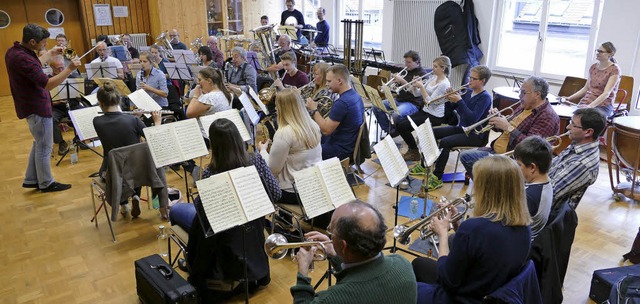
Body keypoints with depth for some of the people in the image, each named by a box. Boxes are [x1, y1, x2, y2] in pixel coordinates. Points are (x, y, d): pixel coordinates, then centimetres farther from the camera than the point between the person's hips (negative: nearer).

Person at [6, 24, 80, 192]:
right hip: (37, 108, -10)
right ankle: (46, 183, 20)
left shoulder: (14, 51, 3)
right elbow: (48, 84, -32)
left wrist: (50, 54, 23)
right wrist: (70, 68, -29)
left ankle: (30, 179, 31)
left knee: (39, 143, 22)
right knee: (44, 146, 6)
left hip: (32, 105, 10)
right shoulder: (21, 58, -28)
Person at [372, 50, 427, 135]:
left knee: (396, 114, -36)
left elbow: (417, 93, -20)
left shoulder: (422, 74, -8)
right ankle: (388, 131, 2)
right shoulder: (407, 71, 15)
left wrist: (402, 80, -22)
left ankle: (394, 134, -6)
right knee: (377, 107, -7)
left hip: (413, 103, -8)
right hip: (399, 100, 8)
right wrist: (396, 80, -2)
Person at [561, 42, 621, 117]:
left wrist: (590, 106, -29)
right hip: (585, 102, 5)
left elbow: (606, 93, -16)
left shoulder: (614, 70, -6)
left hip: (603, 106, -5)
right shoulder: (593, 67, 13)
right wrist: (569, 98, 7)